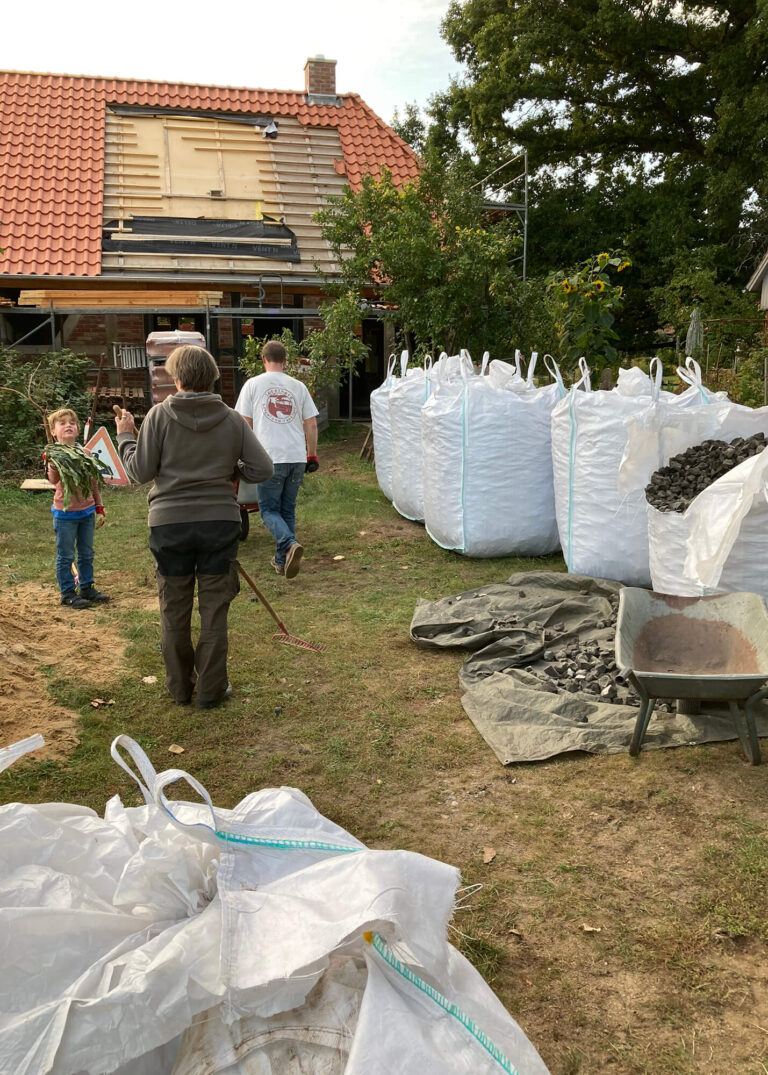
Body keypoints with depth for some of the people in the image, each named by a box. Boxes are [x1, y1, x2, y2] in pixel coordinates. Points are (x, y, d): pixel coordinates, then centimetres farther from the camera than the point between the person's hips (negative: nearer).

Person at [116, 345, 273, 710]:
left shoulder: (160, 414, -6)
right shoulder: (232, 419, -1)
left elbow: (141, 471, -5)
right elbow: (263, 469, -3)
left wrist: (125, 436, 11)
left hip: (169, 522, 0)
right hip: (220, 521, 1)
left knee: (174, 610, 14)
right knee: (214, 609, 10)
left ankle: (180, 687, 27)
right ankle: (211, 689, 17)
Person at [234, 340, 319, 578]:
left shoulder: (253, 384, 2)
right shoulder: (298, 386, 10)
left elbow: (245, 423, 2)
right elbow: (311, 424, 10)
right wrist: (312, 455, 20)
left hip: (270, 459, -3)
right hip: (297, 458, 4)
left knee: (269, 509, 4)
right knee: (287, 509, 14)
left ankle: (289, 544, -22)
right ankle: (282, 560, 18)